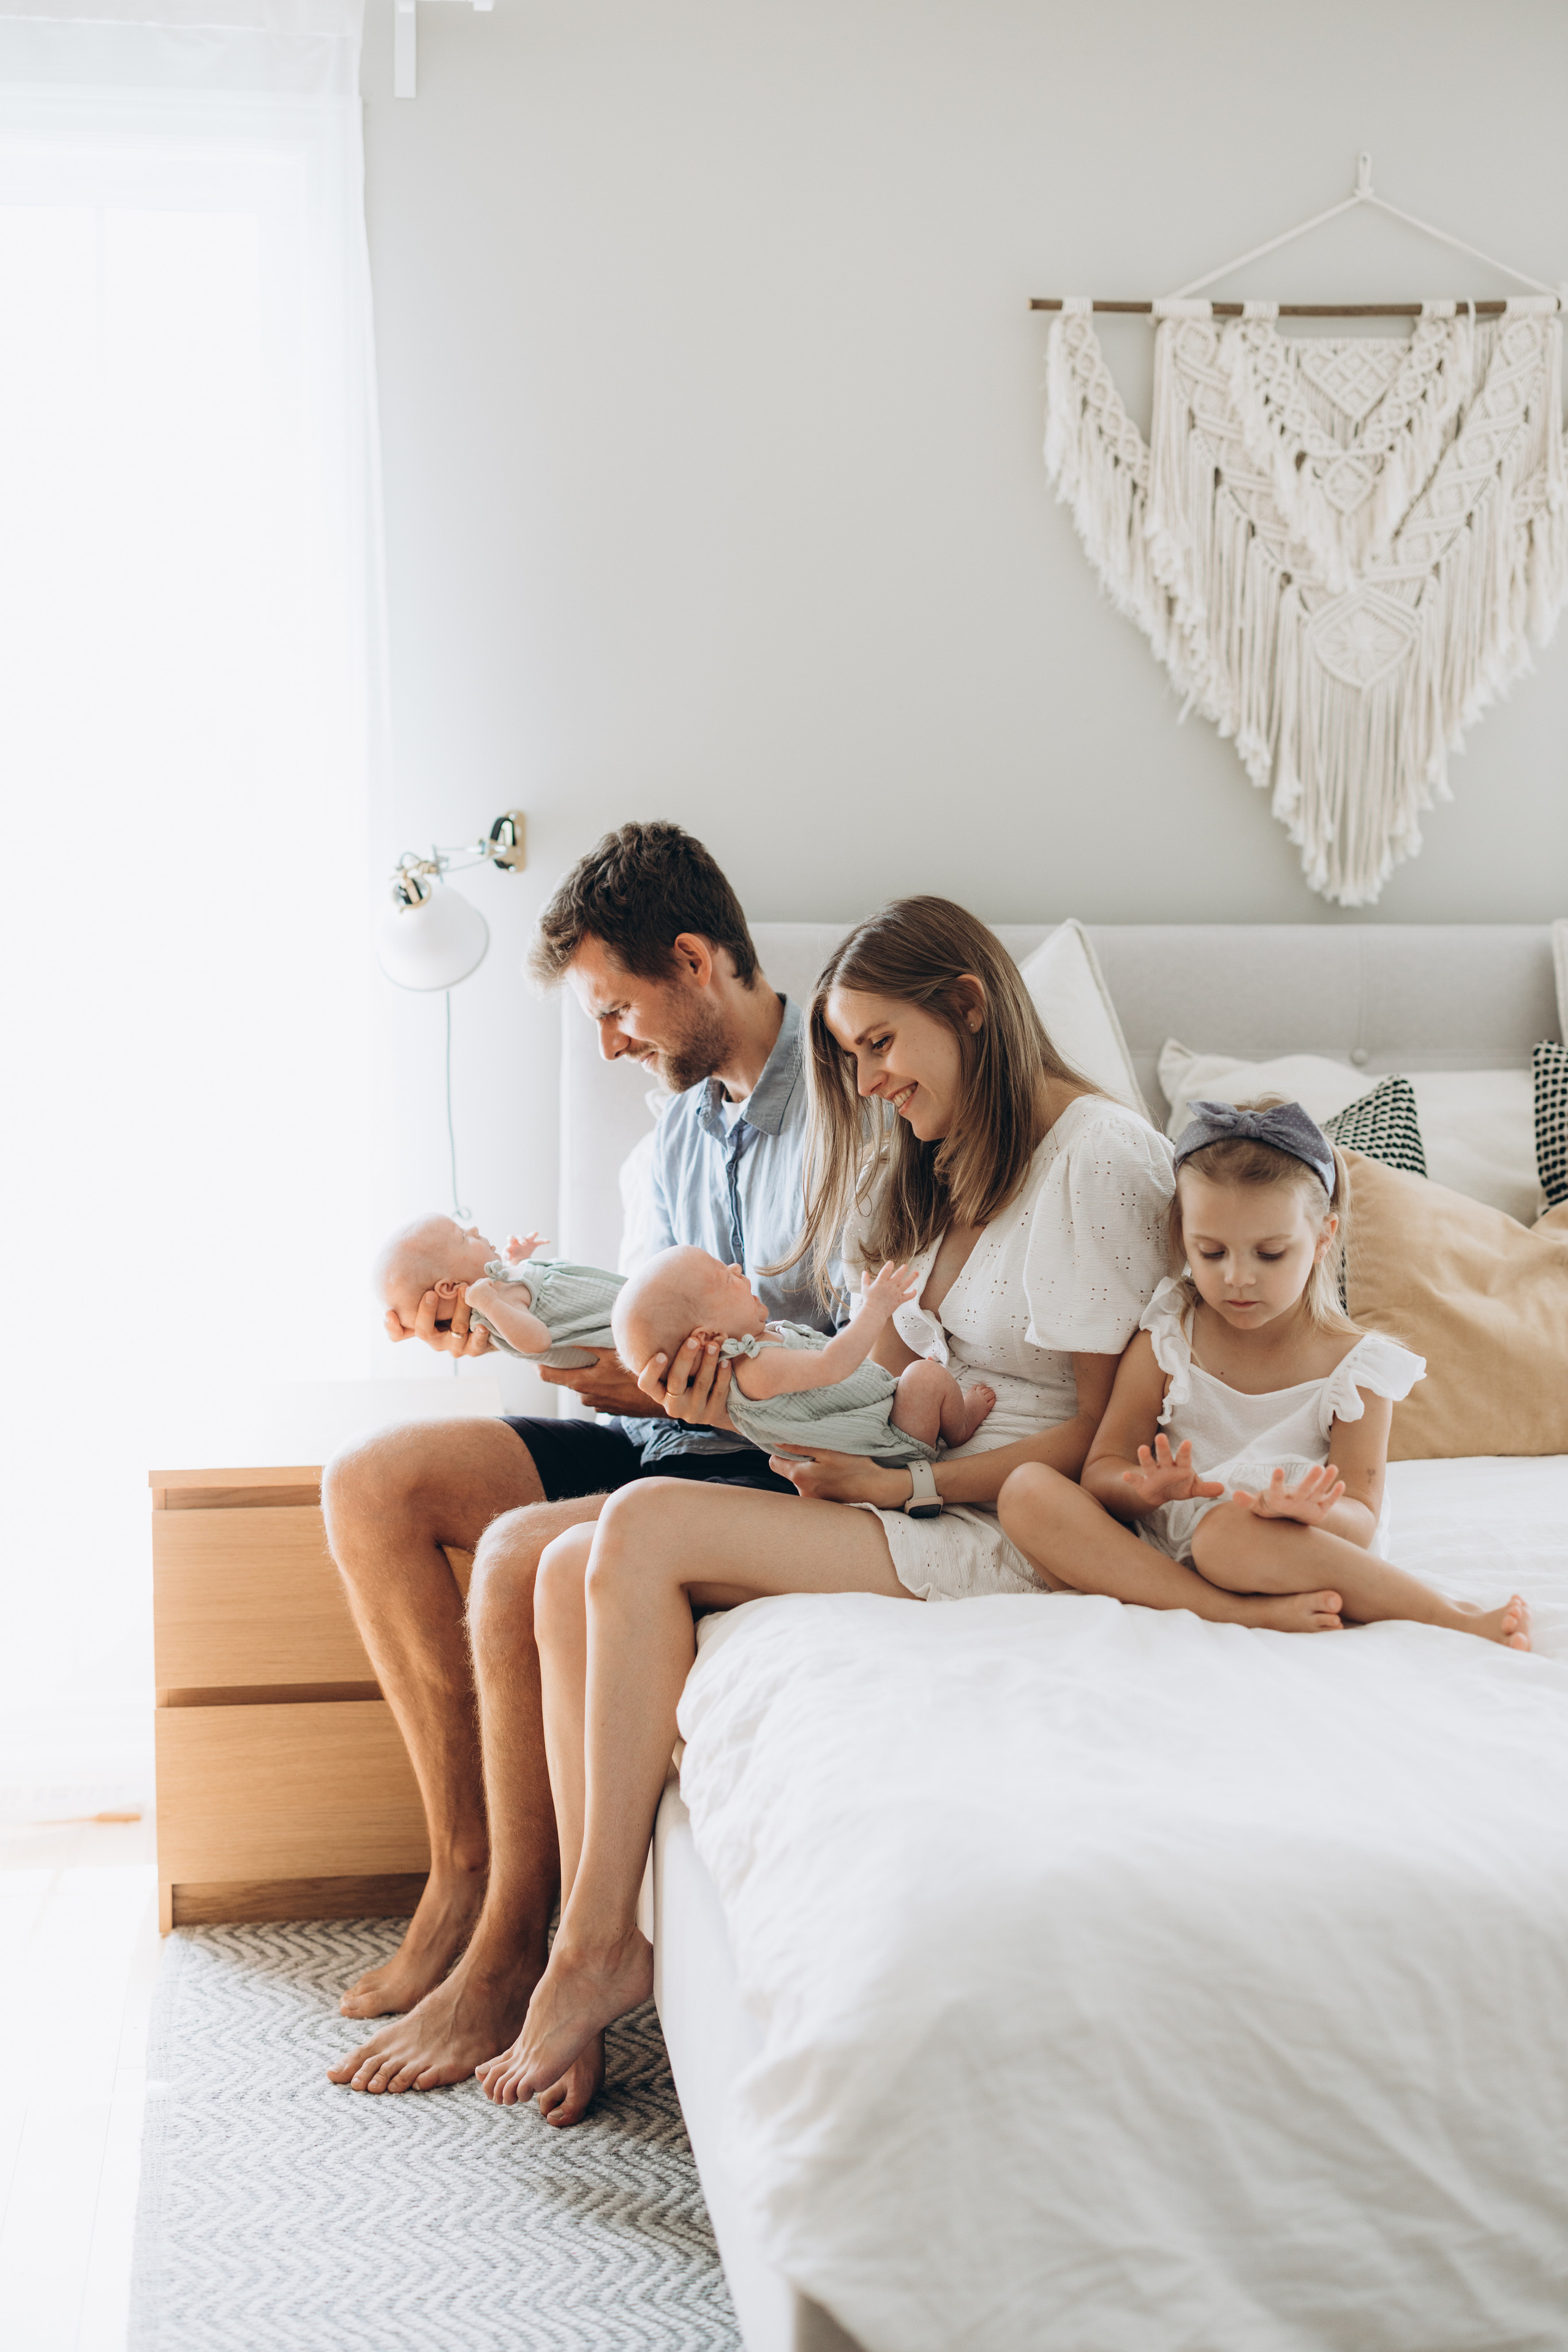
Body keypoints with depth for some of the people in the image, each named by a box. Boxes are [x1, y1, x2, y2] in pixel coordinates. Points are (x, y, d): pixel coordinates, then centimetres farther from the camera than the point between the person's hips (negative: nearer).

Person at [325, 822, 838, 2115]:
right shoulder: (683, 1128, 14)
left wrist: (668, 1383, -23)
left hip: (800, 1470, -9)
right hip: (677, 1440, 10)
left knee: (525, 1554, -31)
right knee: (372, 1485, -2)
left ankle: (507, 1959, -15)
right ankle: (466, 1864, -1)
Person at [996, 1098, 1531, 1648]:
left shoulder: (1354, 1366, -1)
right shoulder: (1164, 1341, 4)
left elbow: (1361, 1520, -3)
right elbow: (1102, 1470, 3)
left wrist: (1312, 1513, -29)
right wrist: (1146, 1490, -23)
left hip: (1296, 1558, -4)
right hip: (1157, 1553, 4)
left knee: (1229, 1532, -40)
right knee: (1026, 1491, -26)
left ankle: (1445, 1614, -26)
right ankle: (1247, 1614, -32)